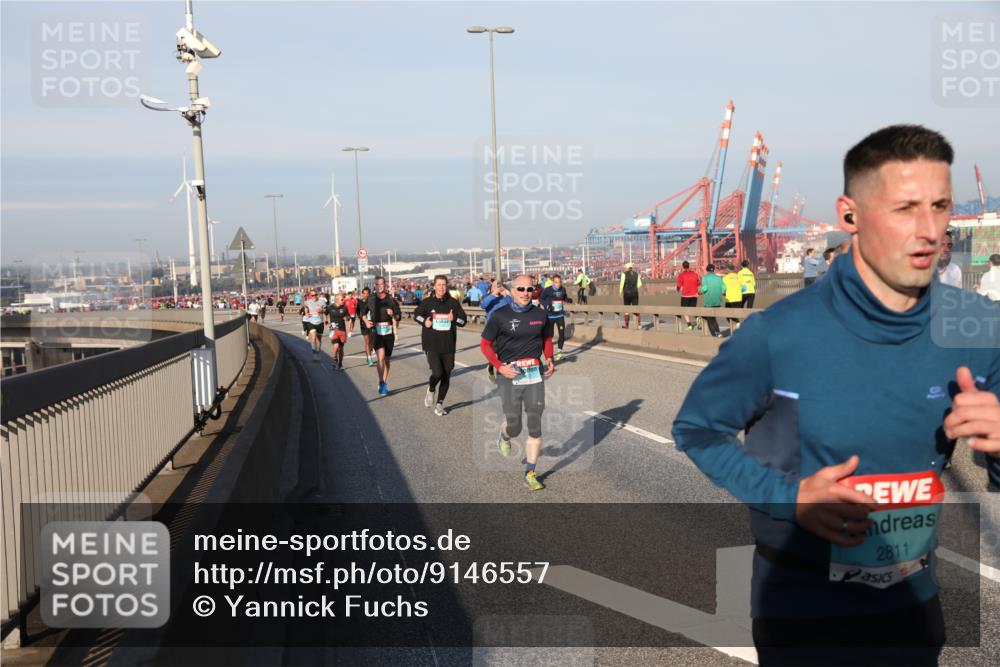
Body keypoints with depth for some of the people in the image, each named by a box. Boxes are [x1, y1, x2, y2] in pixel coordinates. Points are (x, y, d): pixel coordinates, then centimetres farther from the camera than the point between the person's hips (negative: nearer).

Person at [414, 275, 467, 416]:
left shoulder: (453, 303, 3)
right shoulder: (427, 302, -1)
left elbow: (463, 320, 7)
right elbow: (416, 314, 14)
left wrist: (454, 318, -14)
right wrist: (424, 321, -6)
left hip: (448, 346, 3)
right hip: (431, 345, -3)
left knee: (446, 376, 6)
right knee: (437, 372, -18)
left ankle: (439, 404, 21)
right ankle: (431, 390, 15)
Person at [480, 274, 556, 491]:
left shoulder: (540, 315, 6)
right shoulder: (500, 315, -4)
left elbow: (547, 339, 20)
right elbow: (485, 344, 0)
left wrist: (549, 359, 1)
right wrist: (499, 367, -13)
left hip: (535, 374, 3)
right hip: (509, 375, -3)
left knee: (535, 426, 1)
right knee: (514, 427, -2)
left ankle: (530, 474, 11)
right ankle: (504, 435, 37)